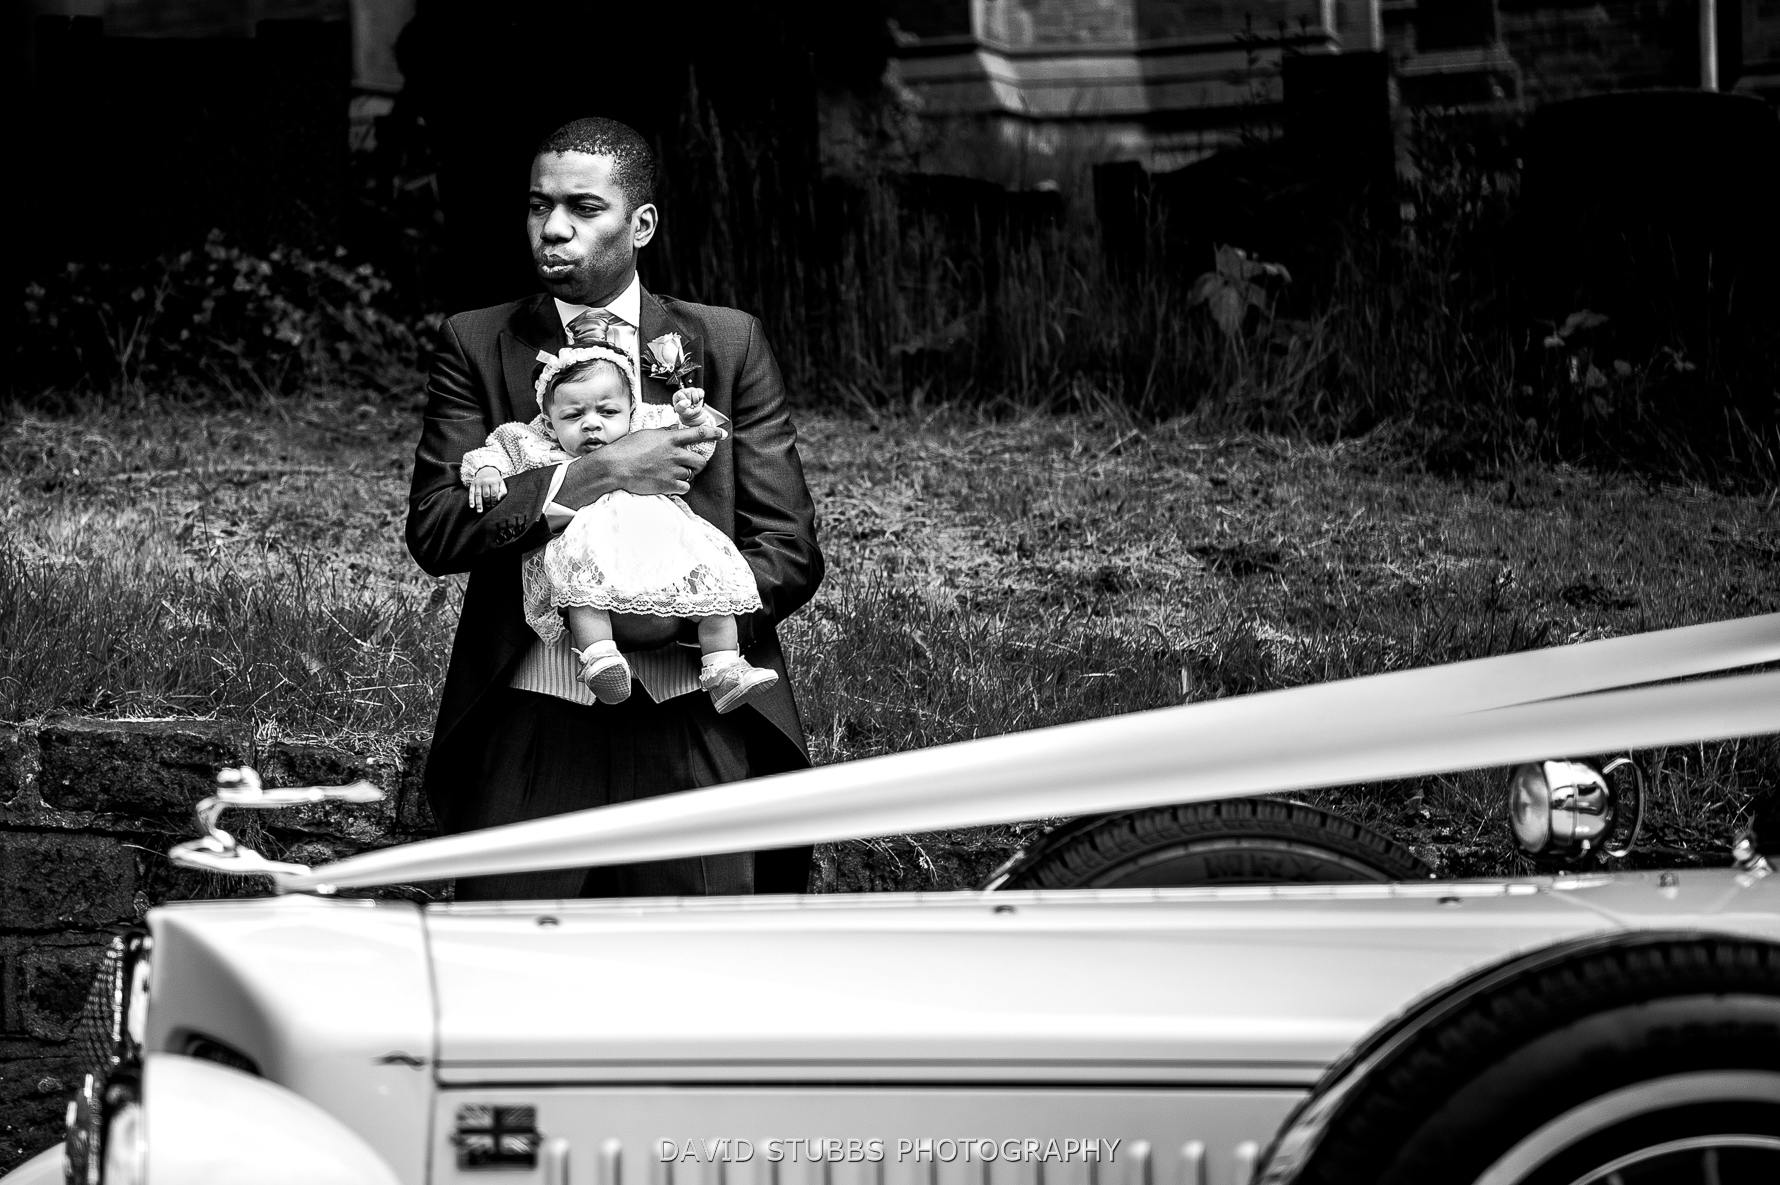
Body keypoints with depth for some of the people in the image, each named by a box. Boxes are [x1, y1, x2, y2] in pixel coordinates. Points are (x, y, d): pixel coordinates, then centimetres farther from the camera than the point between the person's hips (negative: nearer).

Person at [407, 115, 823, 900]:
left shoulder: (727, 346, 8)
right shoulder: (475, 347, 8)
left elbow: (789, 549, 6)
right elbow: (433, 528, -4)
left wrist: (682, 614, -11)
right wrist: (594, 477, -14)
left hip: (691, 723, 0)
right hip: (530, 724, 0)